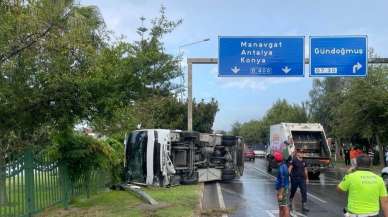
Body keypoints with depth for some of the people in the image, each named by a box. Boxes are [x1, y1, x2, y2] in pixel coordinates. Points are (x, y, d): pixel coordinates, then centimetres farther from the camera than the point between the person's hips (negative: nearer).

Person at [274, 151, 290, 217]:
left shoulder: (281, 168, -22)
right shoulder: (284, 165, 9)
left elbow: (283, 183, -23)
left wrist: (280, 194, -22)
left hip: (282, 190, -10)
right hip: (282, 190, 10)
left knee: (285, 208, -5)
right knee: (281, 207, 16)